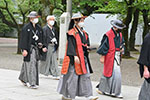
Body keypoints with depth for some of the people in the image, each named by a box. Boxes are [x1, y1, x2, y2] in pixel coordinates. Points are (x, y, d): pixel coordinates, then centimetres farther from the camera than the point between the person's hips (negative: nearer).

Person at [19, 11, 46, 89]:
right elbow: (23, 39, -12)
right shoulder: (26, 27, -8)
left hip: (35, 48, 7)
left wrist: (43, 47, 3)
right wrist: (24, 49, -18)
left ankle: (23, 78, 29)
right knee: (29, 64, -9)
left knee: (34, 64, 11)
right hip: (28, 48, -7)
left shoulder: (39, 28, 12)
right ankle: (31, 83, -8)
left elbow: (41, 39, 17)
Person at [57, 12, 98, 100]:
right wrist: (75, 56, -24)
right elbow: (71, 46, -17)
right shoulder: (72, 33, -10)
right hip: (74, 58, -8)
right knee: (72, 76, -2)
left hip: (83, 57, 8)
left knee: (86, 76, 3)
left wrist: (86, 47, 5)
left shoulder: (83, 33, 15)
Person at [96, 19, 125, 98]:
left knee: (107, 73, 14)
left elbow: (122, 43, 24)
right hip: (110, 57, -8)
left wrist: (122, 48, 3)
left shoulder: (120, 35, 10)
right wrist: (102, 57, -13)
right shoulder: (108, 35, -14)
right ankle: (116, 92, 2)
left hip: (117, 56, 8)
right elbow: (104, 46, -13)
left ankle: (101, 89, 25)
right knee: (116, 74, -8)